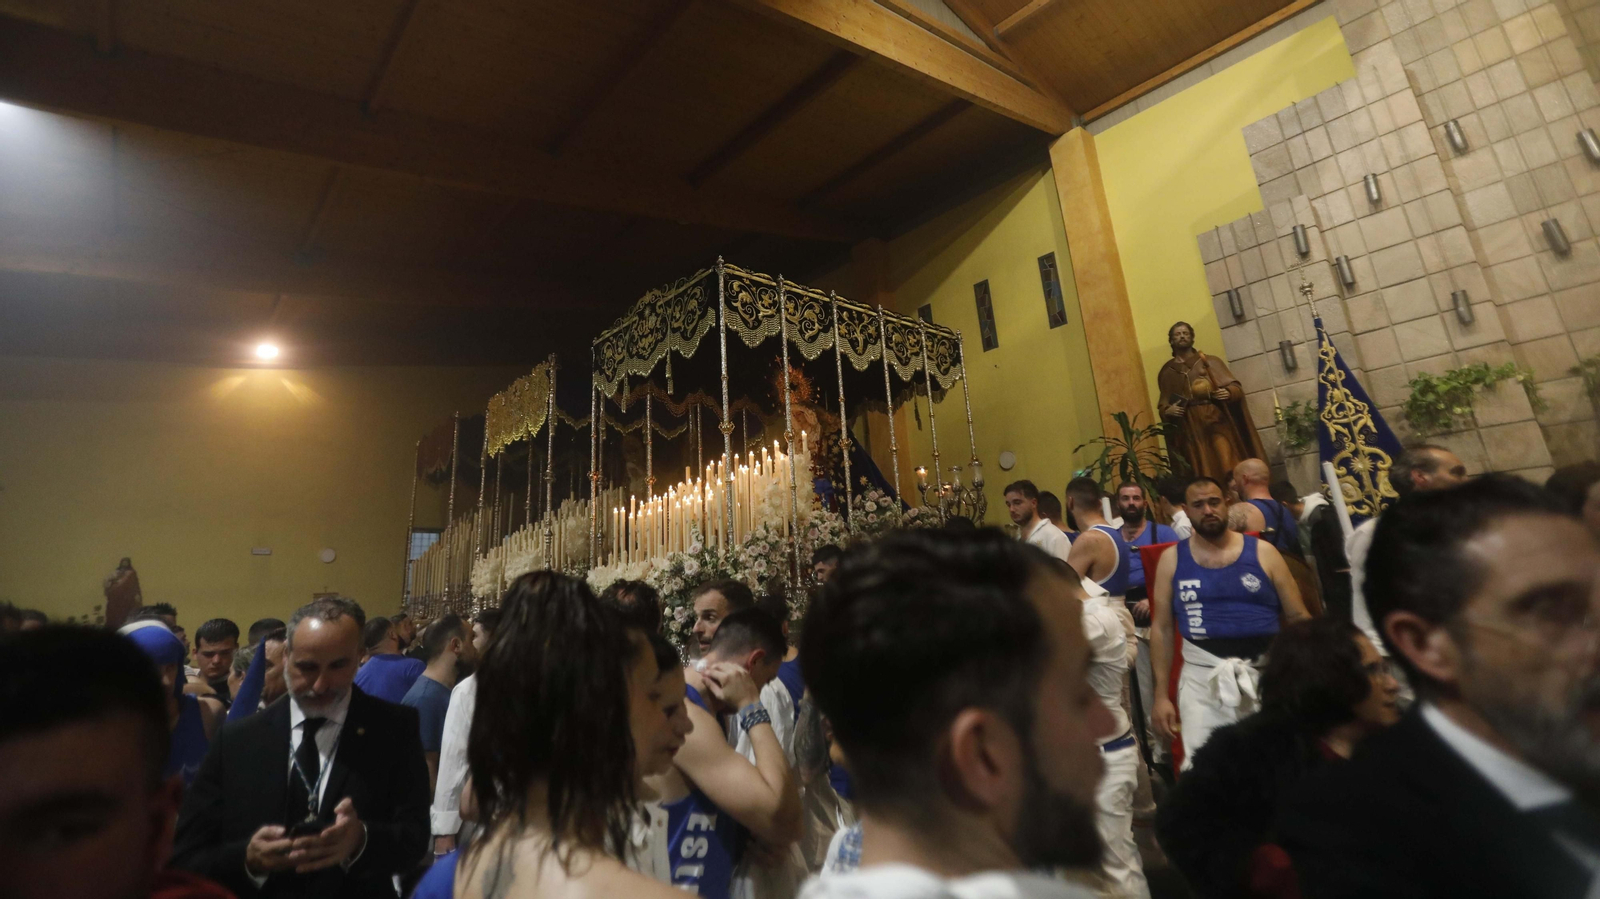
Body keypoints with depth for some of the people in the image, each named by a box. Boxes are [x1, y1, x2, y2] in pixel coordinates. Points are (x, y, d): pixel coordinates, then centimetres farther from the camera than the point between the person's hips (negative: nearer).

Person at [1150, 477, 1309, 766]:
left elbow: (1297, 616, 6)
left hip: (1266, 672, 1)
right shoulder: (1173, 558, 2)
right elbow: (1162, 628, 3)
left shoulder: (1262, 551, 2)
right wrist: (1161, 694, 0)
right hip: (1202, 674, 0)